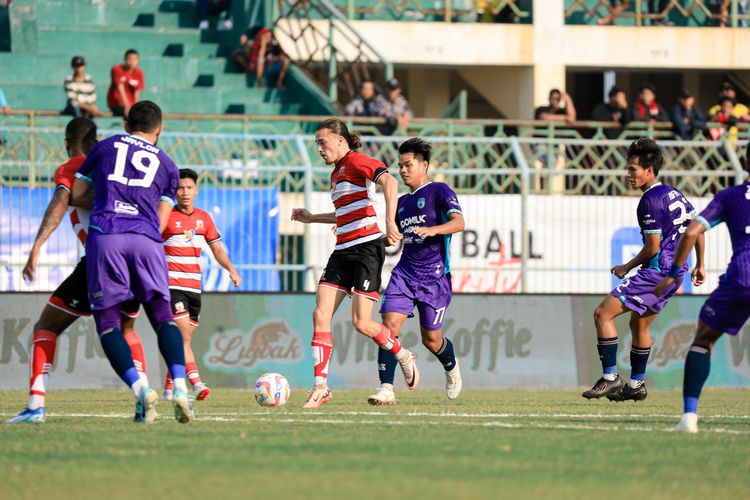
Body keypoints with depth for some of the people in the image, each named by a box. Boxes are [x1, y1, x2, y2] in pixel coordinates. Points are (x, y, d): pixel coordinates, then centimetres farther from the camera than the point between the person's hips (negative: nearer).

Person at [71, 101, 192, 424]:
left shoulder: (106, 148, 19)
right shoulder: (167, 166, 22)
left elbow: (75, 195, 21)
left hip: (104, 236, -1)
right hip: (147, 240, 1)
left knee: (106, 321, 3)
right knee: (162, 315, 4)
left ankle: (139, 388, -17)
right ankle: (180, 387, -18)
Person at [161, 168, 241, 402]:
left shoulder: (204, 218, 11)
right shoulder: (166, 217, -5)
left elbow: (216, 248, 15)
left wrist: (231, 269, 0)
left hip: (194, 286, 6)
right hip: (171, 284, -6)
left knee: (183, 338, 8)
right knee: (183, 334, -19)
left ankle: (169, 388, 19)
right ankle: (196, 384, -28)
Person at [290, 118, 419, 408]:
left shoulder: (357, 162, -8)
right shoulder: (336, 173, 21)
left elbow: (389, 182, -26)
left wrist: (390, 221, -38)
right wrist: (312, 219, 32)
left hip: (367, 248, -9)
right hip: (343, 251, 9)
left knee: (362, 322, -12)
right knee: (320, 315, -6)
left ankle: (404, 356, 16)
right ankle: (321, 387, -5)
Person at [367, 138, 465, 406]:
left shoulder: (439, 191, -4)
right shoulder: (402, 202, 17)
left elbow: (459, 222, -18)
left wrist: (431, 230, -35)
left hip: (435, 276, -5)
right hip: (405, 273, 5)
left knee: (431, 339, 4)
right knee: (389, 325, -15)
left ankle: (451, 367, 38)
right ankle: (386, 389, -17)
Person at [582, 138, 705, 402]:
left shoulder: (650, 201, -16)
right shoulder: (674, 194, 13)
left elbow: (652, 246, -18)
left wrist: (627, 268, -4)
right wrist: (699, 266, 25)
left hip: (656, 271, -10)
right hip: (676, 272, 10)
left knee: (603, 313, -9)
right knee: (639, 324, 23)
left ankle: (610, 377, -10)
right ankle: (636, 385, 28)